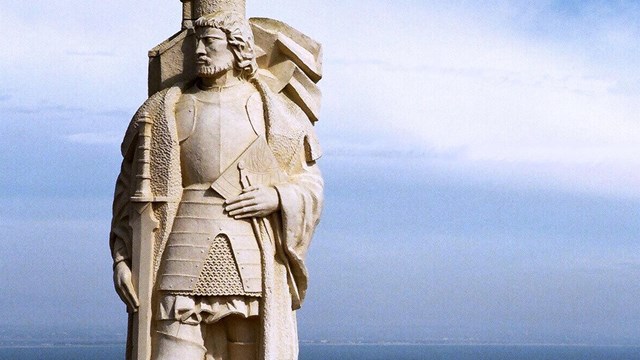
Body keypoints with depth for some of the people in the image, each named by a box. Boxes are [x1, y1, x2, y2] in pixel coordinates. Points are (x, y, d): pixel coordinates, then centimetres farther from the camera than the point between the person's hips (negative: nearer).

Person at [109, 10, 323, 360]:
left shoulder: (274, 113, 9)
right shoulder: (166, 109, 9)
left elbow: (310, 185, 13)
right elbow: (130, 189, 10)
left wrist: (277, 199, -9)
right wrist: (121, 259, 1)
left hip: (253, 262, 0)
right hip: (186, 259, 0)